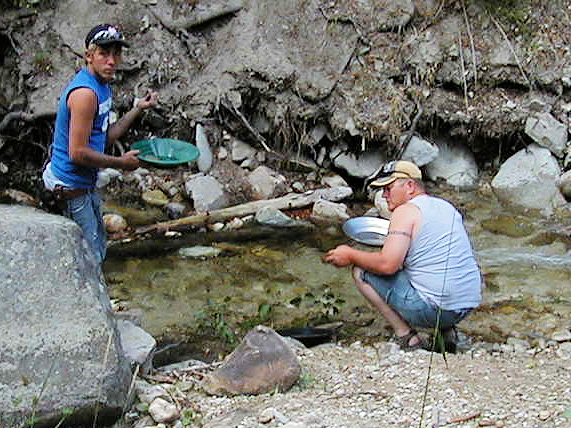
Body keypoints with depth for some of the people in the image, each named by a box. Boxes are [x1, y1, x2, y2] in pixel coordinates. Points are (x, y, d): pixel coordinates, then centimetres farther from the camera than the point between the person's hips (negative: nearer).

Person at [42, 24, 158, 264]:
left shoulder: (102, 86, 8)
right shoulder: (85, 92, -24)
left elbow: (105, 137, 11)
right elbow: (78, 152, -26)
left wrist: (138, 109, 7)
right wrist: (120, 163, -15)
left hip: (86, 183, 10)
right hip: (70, 186, -10)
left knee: (99, 248, 21)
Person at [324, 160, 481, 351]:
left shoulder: (406, 211, -9)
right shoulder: (447, 207, 16)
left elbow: (387, 264, -17)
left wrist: (351, 255, -1)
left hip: (433, 309, -9)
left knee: (361, 271, 3)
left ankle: (408, 338, -1)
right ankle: (447, 332, 16)